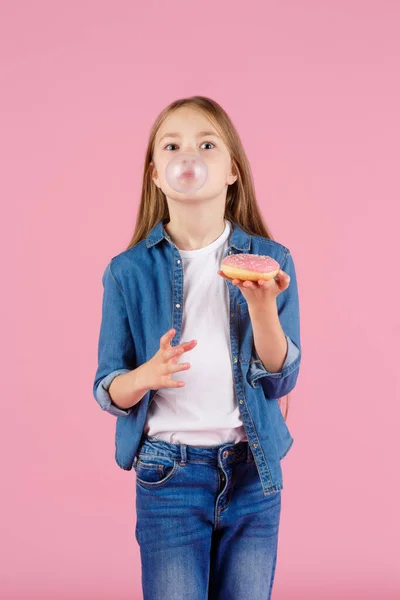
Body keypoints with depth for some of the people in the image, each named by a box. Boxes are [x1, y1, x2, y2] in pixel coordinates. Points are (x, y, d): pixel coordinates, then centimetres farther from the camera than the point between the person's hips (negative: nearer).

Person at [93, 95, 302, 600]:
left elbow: (281, 381, -5)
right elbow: (107, 391, -2)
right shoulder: (129, 271, -4)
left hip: (252, 470, 2)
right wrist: (146, 375, -23)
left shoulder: (270, 259, -2)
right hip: (168, 473, -1)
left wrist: (261, 303, -21)